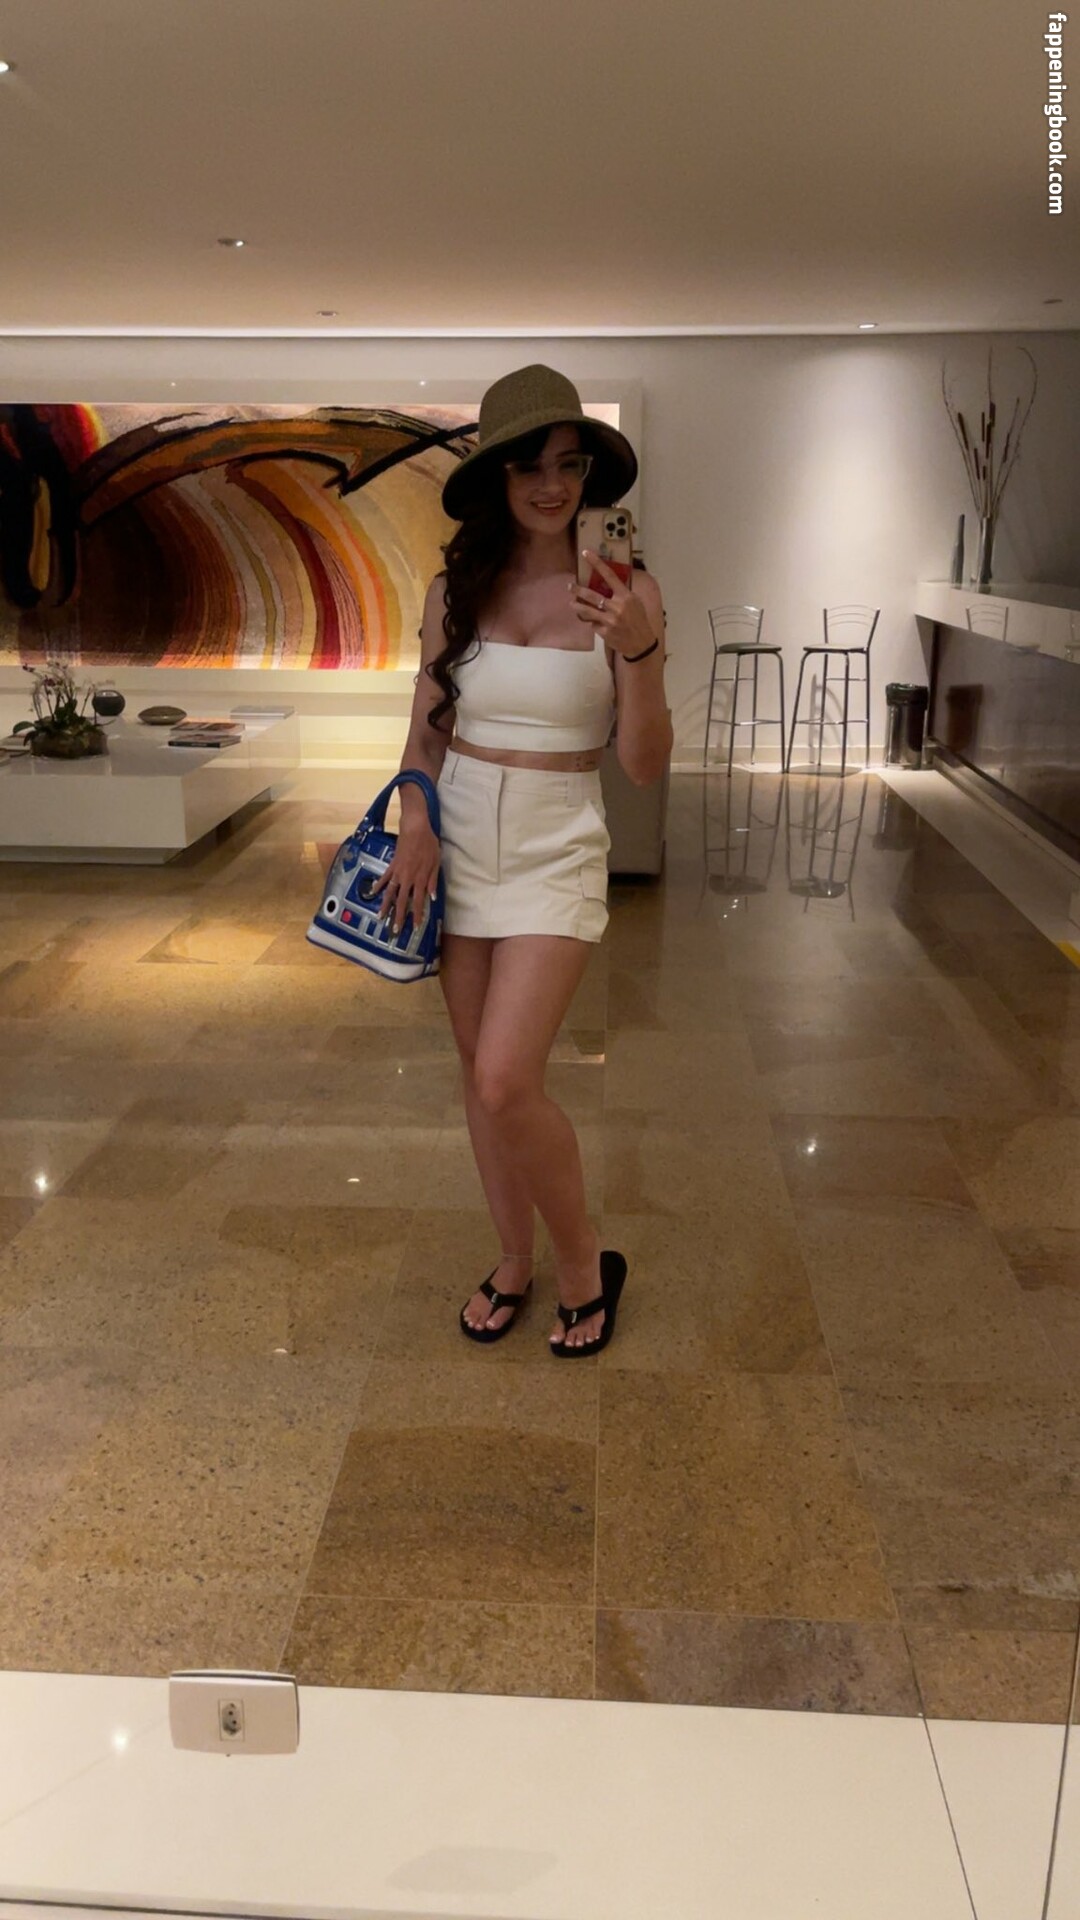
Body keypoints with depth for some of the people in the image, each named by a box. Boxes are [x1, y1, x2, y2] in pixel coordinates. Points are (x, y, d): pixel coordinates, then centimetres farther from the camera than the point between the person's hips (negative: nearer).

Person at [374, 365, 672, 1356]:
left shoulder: (627, 588, -7)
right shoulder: (455, 588, 2)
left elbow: (646, 765, -9)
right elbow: (425, 730, 11)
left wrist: (639, 651, -25)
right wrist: (416, 818, -7)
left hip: (558, 853, -4)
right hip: (460, 844, 4)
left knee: (505, 1083, -14)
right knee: (483, 1078, 11)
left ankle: (586, 1263, 12)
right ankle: (514, 1261, 32)